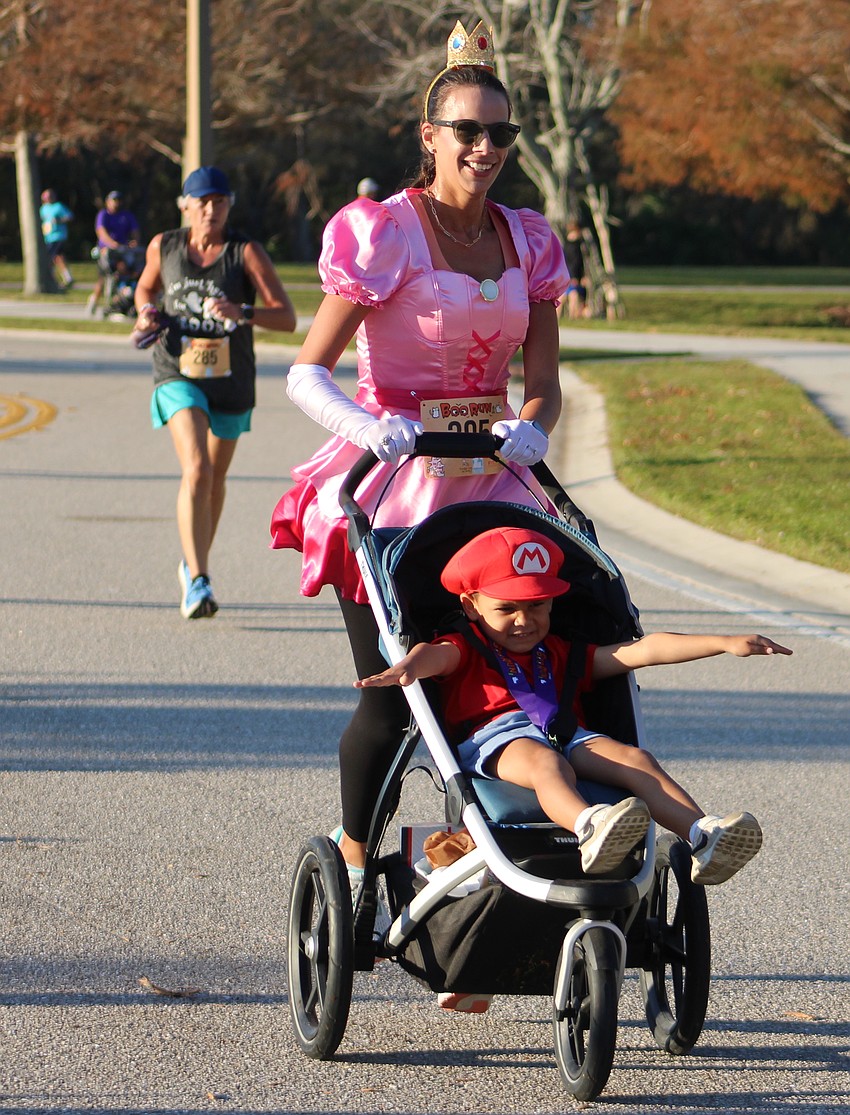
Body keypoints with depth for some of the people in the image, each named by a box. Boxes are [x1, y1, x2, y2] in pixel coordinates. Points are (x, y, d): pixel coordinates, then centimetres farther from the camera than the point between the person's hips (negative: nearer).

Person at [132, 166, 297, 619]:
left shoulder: (246, 253, -9)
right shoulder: (163, 247, -1)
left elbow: (287, 317, -17)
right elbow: (146, 287, 21)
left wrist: (242, 312, -34)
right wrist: (146, 313, -1)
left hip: (231, 381, 1)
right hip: (178, 377, -1)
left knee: (214, 477, 18)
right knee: (196, 470, -22)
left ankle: (193, 563, 42)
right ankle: (197, 581, -25)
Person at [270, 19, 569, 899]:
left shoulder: (526, 243, 8)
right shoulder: (383, 232, -8)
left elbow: (542, 380, 6)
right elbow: (306, 373, -11)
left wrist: (531, 426, -17)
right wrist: (361, 422, -30)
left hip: (490, 480, 5)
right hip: (393, 477, -5)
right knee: (390, 692, -6)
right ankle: (353, 868, 12)